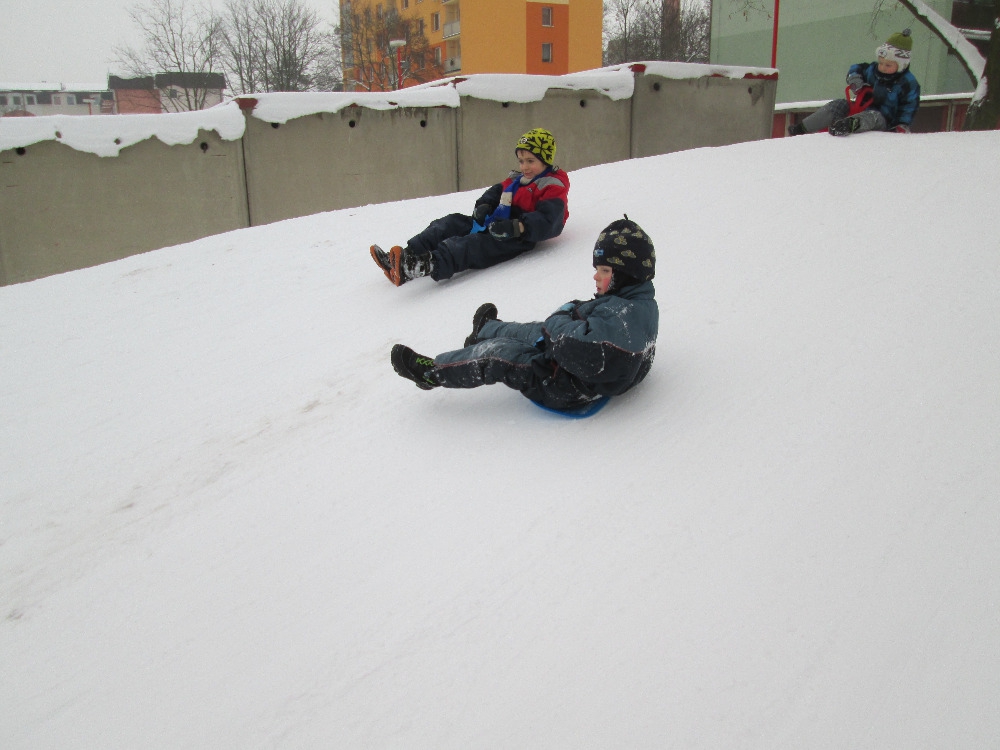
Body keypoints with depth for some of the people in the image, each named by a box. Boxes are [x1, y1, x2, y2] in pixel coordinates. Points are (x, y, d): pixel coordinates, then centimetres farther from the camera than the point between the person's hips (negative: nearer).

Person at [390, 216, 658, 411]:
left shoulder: (623, 313, -30)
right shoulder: (642, 304, 4)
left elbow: (577, 347, -40)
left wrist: (558, 320, -20)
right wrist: (576, 312, -5)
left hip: (569, 390, -10)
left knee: (499, 355, -11)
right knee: (533, 332, 24)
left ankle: (433, 371, 5)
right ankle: (488, 330, 55)